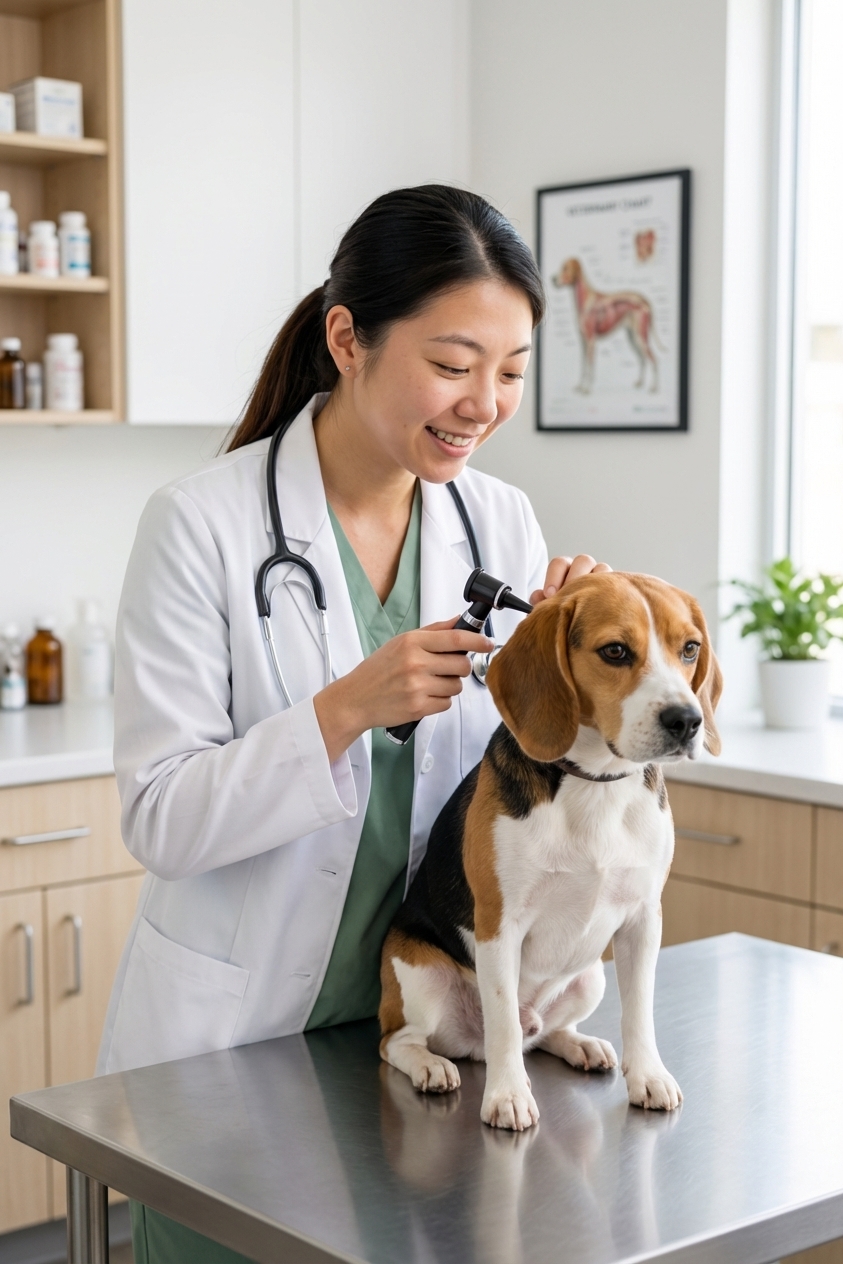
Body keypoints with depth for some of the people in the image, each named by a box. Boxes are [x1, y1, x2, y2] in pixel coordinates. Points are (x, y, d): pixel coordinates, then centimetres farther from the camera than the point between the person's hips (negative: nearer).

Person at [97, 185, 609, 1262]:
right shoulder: (203, 525, -16)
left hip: (419, 1020, 4)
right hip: (228, 1044, -4)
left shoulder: (503, 524, -1)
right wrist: (346, 709, -29)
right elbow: (159, 822, -17)